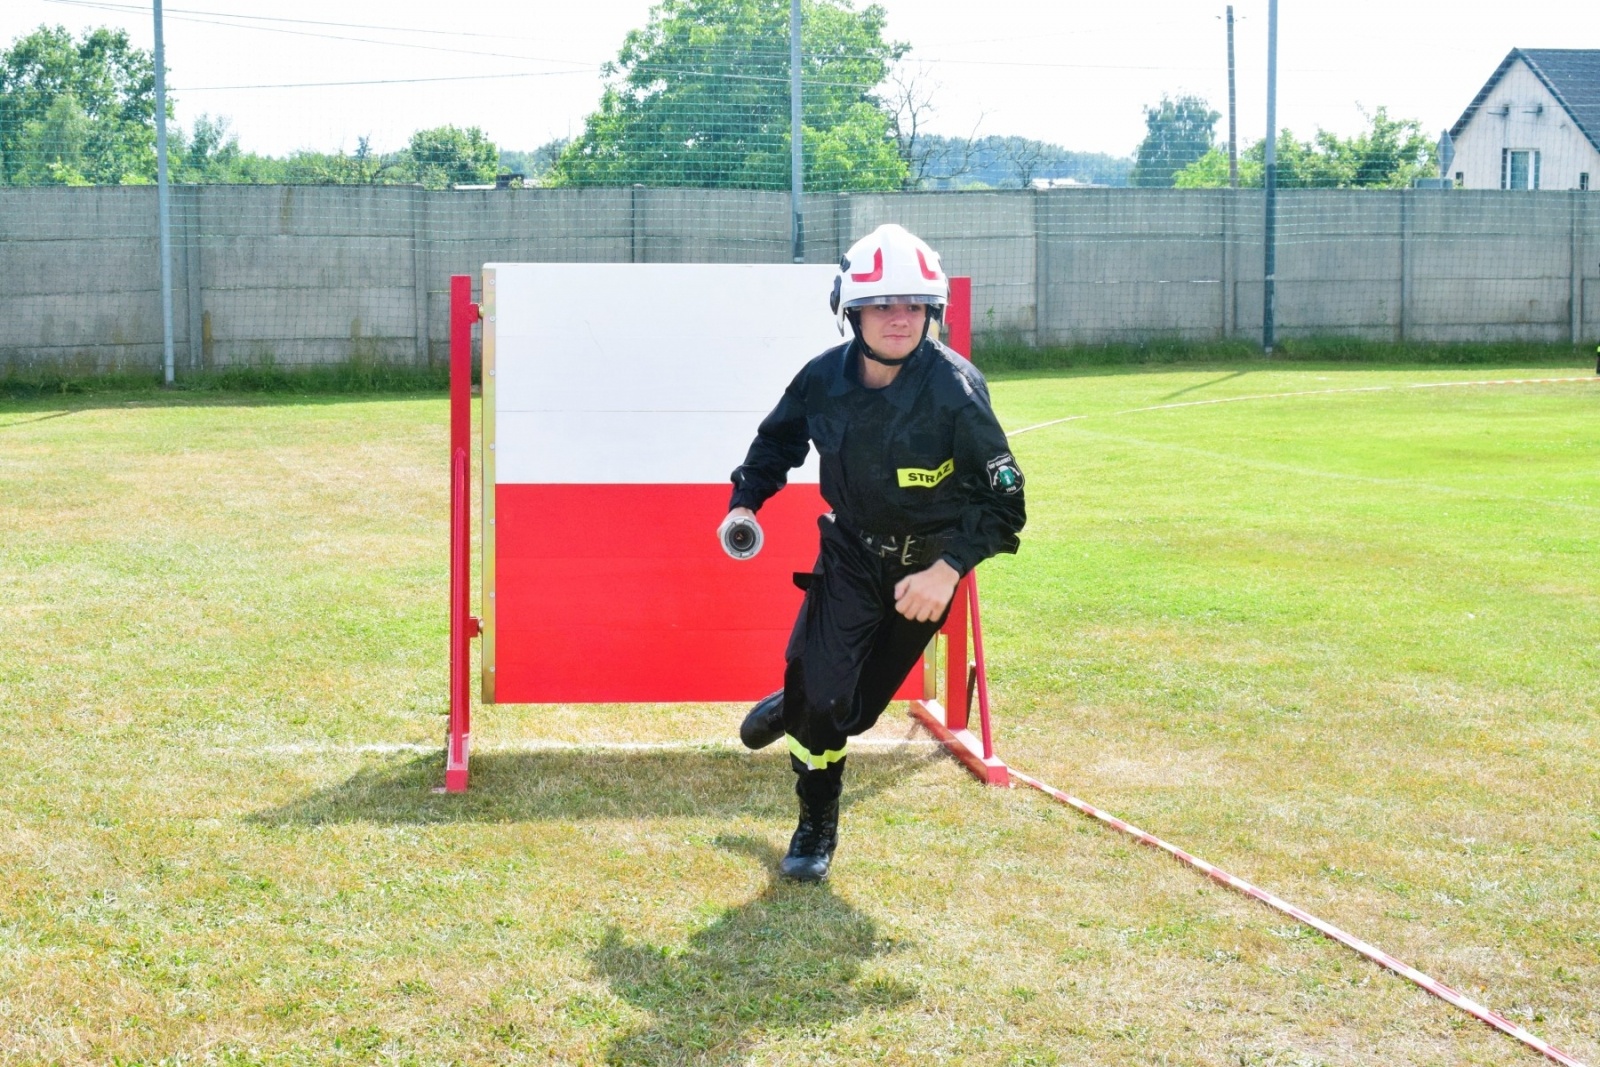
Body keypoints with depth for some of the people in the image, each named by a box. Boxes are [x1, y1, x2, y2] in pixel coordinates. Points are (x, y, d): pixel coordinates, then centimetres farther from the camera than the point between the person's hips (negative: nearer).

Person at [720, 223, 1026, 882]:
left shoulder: (955, 390, -25)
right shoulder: (824, 378, -14)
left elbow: (1002, 499, -21)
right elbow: (777, 441, 8)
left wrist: (950, 568, -32)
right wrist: (745, 502, -5)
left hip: (924, 569, -1)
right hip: (849, 555, 1)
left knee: (855, 707, 10)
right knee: (823, 693, -11)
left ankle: (795, 709, 47)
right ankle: (816, 828, 13)